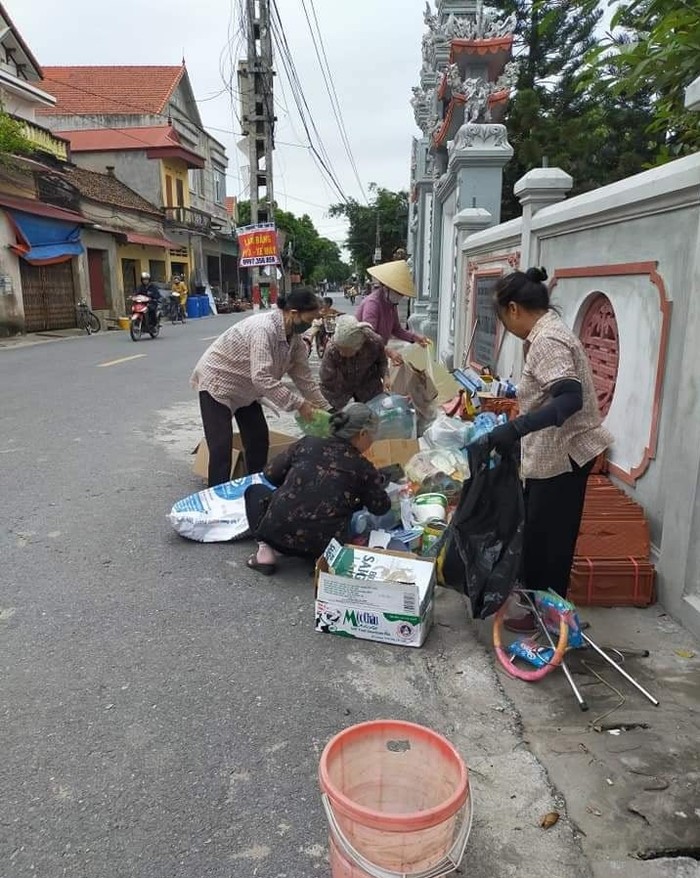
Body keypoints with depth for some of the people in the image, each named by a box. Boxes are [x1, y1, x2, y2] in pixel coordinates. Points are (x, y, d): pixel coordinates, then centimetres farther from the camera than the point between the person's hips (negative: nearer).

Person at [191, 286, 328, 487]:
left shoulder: (294, 336, -7)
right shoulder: (264, 329, -34)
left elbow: (303, 376, -2)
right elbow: (262, 378, -41)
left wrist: (325, 410, -6)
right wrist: (298, 404, -38)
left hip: (245, 388, 9)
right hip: (217, 382, -9)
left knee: (259, 439, 9)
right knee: (221, 447, -11)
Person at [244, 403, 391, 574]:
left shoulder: (308, 444, 5)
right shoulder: (363, 467, 2)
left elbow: (270, 473, 11)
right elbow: (381, 508, 11)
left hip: (278, 530, 0)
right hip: (325, 545, 1)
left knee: (255, 491, 26)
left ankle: (265, 549, 7)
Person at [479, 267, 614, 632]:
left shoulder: (547, 340, -22)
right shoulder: (547, 332, 10)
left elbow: (570, 399, -34)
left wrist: (514, 428, -42)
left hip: (562, 455, -10)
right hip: (553, 452, 10)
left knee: (547, 537, 4)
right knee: (537, 532, 21)